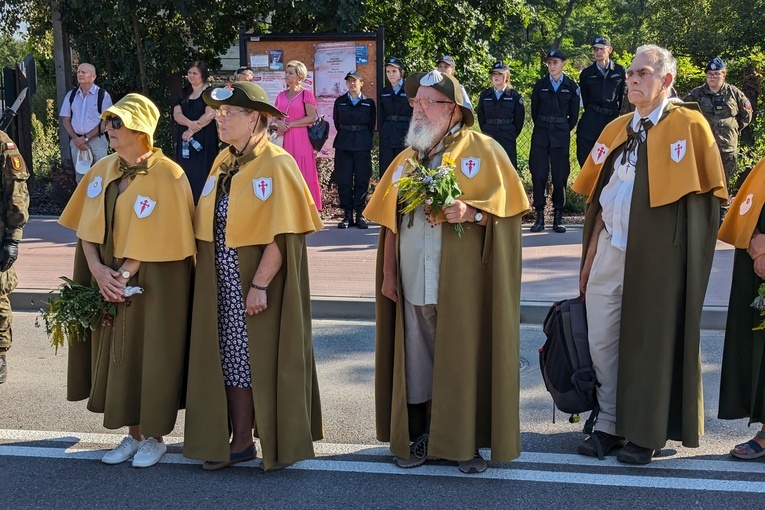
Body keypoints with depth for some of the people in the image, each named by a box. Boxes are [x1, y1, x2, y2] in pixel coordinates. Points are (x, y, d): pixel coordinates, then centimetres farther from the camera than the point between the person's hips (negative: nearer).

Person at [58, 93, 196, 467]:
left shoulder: (167, 175, -14)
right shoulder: (102, 171, 4)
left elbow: (161, 237, -16)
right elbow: (88, 227, 3)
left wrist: (124, 275, -18)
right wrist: (98, 270, -11)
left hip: (152, 284, -6)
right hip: (110, 282, 6)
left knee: (150, 355, 3)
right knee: (117, 355, 11)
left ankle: (154, 437, 20)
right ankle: (133, 434, 26)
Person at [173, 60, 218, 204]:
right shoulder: (183, 93, 13)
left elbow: (210, 114, -14)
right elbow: (176, 114, 2)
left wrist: (192, 130, -17)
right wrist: (189, 123, -18)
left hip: (203, 138, -5)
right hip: (184, 138, 5)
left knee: (201, 172, -7)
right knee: (186, 171, 3)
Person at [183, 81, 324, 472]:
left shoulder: (276, 165, -12)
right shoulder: (223, 163, 11)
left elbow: (281, 233, -18)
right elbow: (209, 226, 14)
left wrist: (260, 284, -21)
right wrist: (204, 272, 7)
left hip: (255, 283, -7)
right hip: (221, 282, 7)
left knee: (250, 359, 1)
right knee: (229, 359, 9)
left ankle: (242, 440, 14)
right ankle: (237, 440, 17)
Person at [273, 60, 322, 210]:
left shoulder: (306, 94, 0)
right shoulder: (281, 95, 15)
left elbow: (311, 118, -8)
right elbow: (274, 117, 19)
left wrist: (289, 125, -10)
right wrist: (278, 123, -5)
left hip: (300, 141, -5)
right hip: (283, 140, 5)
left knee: (301, 177, -6)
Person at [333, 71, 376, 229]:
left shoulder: (369, 103, 6)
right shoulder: (340, 102, 9)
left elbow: (372, 125, 10)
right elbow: (337, 123, 15)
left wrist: (366, 141, 8)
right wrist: (346, 137, 13)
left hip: (362, 145, -1)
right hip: (343, 145, 1)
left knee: (362, 180, -1)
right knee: (343, 180, -2)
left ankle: (360, 214, 4)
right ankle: (347, 215, 3)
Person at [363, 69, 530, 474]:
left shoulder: (483, 150, 0)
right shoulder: (407, 160, 16)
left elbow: (506, 204, -7)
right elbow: (390, 220, 15)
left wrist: (471, 212, -24)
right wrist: (387, 272, 8)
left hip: (462, 284, -4)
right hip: (413, 283, 5)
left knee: (464, 360, 0)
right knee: (417, 361, 7)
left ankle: (468, 443, 13)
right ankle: (419, 439, 19)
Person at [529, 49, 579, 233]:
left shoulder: (571, 86, 2)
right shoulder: (540, 85, 5)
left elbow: (574, 114, 9)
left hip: (561, 135, -1)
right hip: (541, 134, 1)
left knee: (560, 176, -2)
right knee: (538, 175, -3)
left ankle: (558, 217, 6)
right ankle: (539, 217, 3)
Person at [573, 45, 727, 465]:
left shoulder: (688, 126, -4)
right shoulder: (616, 130, 12)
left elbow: (702, 196, -5)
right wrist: (590, 257, 11)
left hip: (656, 254, -5)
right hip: (610, 251, 5)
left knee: (649, 341, 2)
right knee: (601, 340, 6)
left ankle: (648, 433, 17)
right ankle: (610, 423, 21)